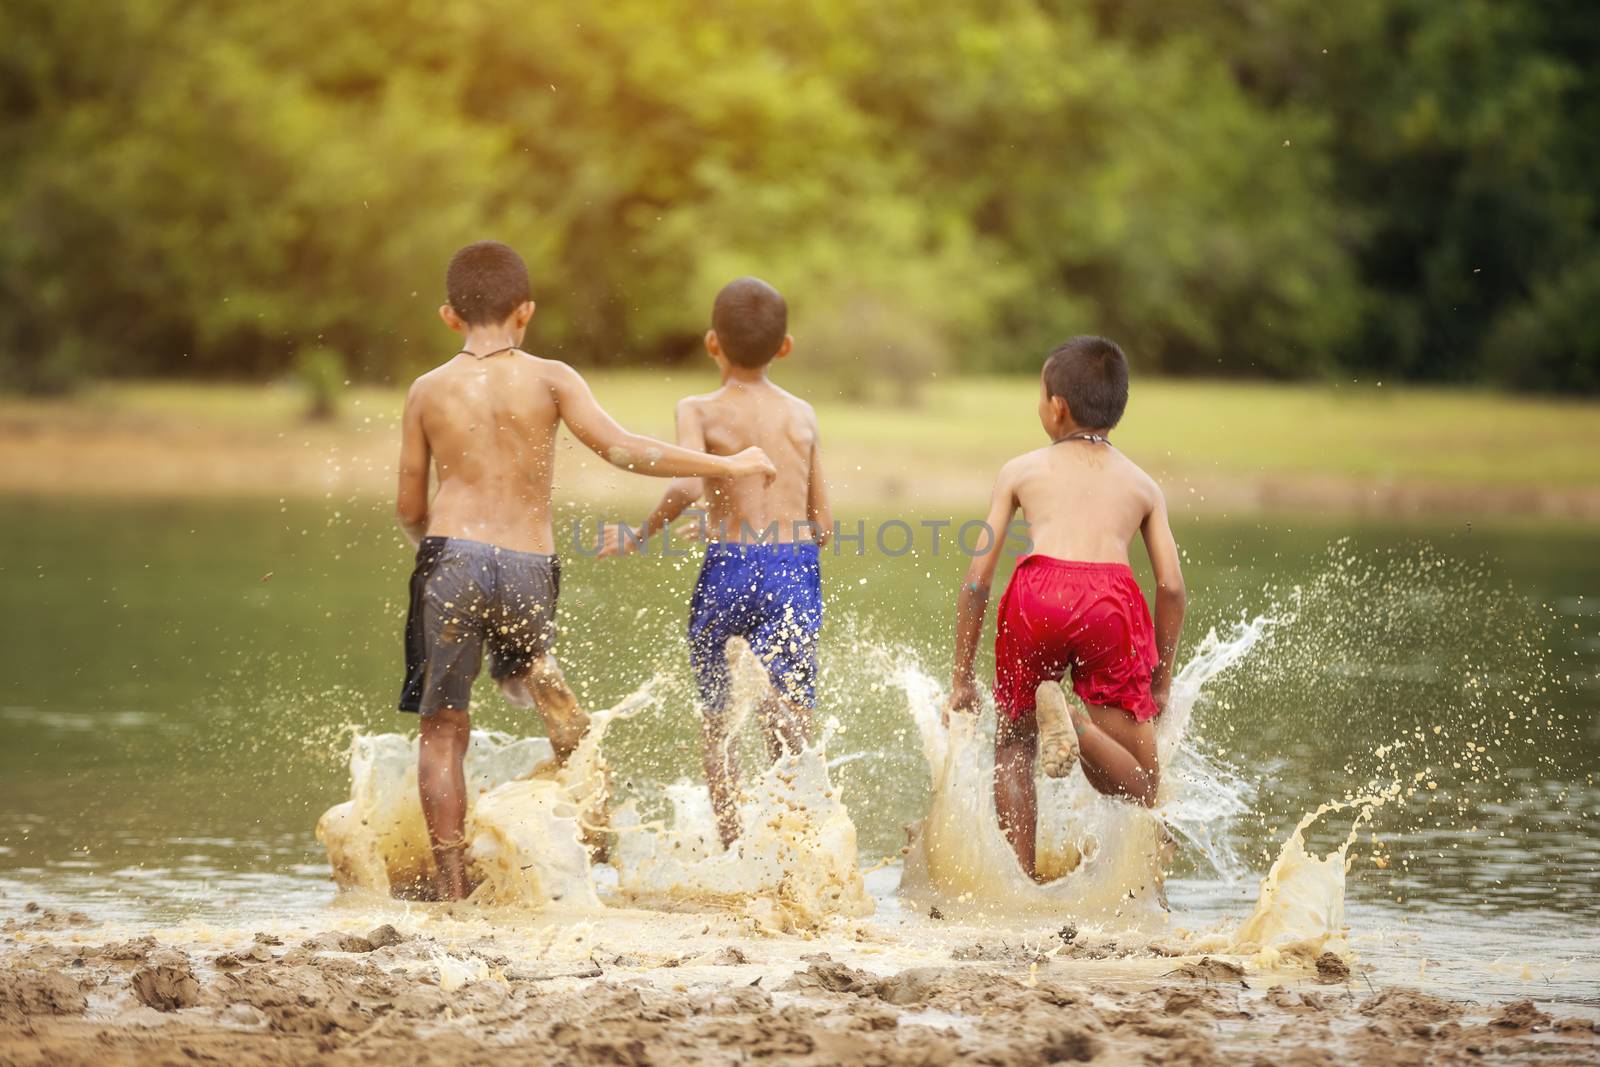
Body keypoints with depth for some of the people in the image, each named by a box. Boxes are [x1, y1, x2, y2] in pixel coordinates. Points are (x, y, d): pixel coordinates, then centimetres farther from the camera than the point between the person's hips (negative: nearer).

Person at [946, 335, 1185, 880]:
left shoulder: (1020, 470, 22)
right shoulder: (1143, 485, 26)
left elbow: (977, 579, 17)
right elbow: (1171, 586, 16)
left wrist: (962, 676, 25)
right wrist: (1161, 680, 26)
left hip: (1038, 591, 0)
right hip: (1111, 600, 0)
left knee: (1012, 747, 23)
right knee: (1141, 788, 4)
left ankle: (1024, 879, 4)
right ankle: (1075, 721, -26)